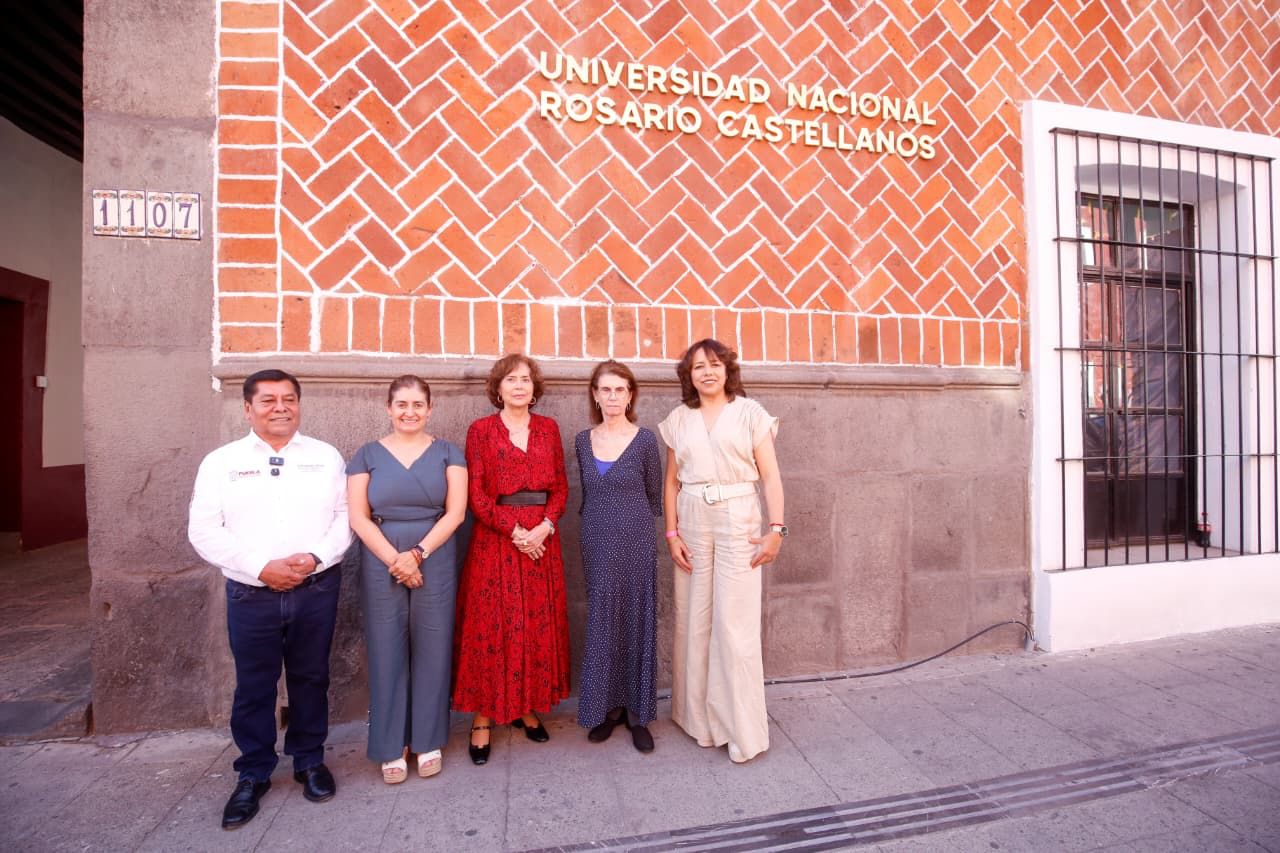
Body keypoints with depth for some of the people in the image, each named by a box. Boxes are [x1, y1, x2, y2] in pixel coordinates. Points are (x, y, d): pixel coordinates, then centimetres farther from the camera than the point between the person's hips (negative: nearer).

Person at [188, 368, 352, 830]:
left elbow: (345, 516, -1)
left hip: (317, 589, 0)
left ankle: (309, 760, 34)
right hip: (251, 593, 0)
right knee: (253, 687, 12)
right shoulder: (221, 461, 1)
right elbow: (204, 530, -5)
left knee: (311, 679, 14)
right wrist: (261, 567, -15)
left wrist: (316, 557, -17)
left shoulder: (326, 457, 2)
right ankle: (253, 774, 33)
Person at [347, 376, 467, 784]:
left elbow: (455, 512, -4)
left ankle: (428, 741, 25)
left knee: (431, 651, 7)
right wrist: (394, 559, -11)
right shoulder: (368, 455, 5)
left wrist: (417, 553, -13)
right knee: (386, 653, 8)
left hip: (435, 564, 0)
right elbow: (358, 517, -1)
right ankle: (391, 747, 25)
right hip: (380, 566, 1)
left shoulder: (447, 453, 3)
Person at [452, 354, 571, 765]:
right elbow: (476, 495, -6)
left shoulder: (548, 428, 8)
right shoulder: (480, 430, 0)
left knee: (539, 624, 9)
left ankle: (527, 707, 26)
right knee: (491, 626, 2)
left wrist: (544, 527, -10)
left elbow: (561, 487, 6)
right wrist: (515, 531, -14)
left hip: (542, 538, 3)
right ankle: (483, 718, 17)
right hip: (495, 538, -3)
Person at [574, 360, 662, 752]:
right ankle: (608, 708, 29)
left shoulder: (645, 439, -5)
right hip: (597, 545, 3)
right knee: (602, 625, 11)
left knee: (638, 624, 7)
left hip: (636, 544, -3)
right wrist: (602, 524, 12)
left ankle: (638, 714, 24)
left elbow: (654, 497, 4)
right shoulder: (583, 441, 5)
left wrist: (631, 524, 7)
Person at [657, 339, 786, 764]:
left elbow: (770, 476, -1)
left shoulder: (749, 413, 1)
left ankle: (743, 729, 16)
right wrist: (671, 533, 1)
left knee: (735, 624, -1)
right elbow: (671, 481, 9)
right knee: (694, 621, 9)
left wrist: (776, 529, -9)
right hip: (692, 523, 3)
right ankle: (701, 717, 28)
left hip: (738, 520, -3)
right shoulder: (679, 419, 8)